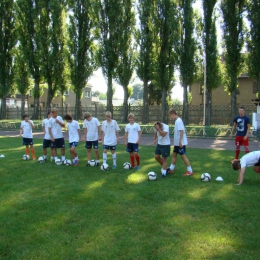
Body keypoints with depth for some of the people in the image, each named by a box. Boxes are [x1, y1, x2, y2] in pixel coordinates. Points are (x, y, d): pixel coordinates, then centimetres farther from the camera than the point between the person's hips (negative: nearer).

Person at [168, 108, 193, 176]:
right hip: (177, 143, 10)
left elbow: (181, 131, -25)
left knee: (183, 156, -5)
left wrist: (180, 141, -28)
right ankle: (171, 169, 23)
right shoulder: (177, 121, 12)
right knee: (174, 154, 14)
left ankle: (190, 171, 2)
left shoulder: (179, 121, -17)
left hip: (181, 143, -10)